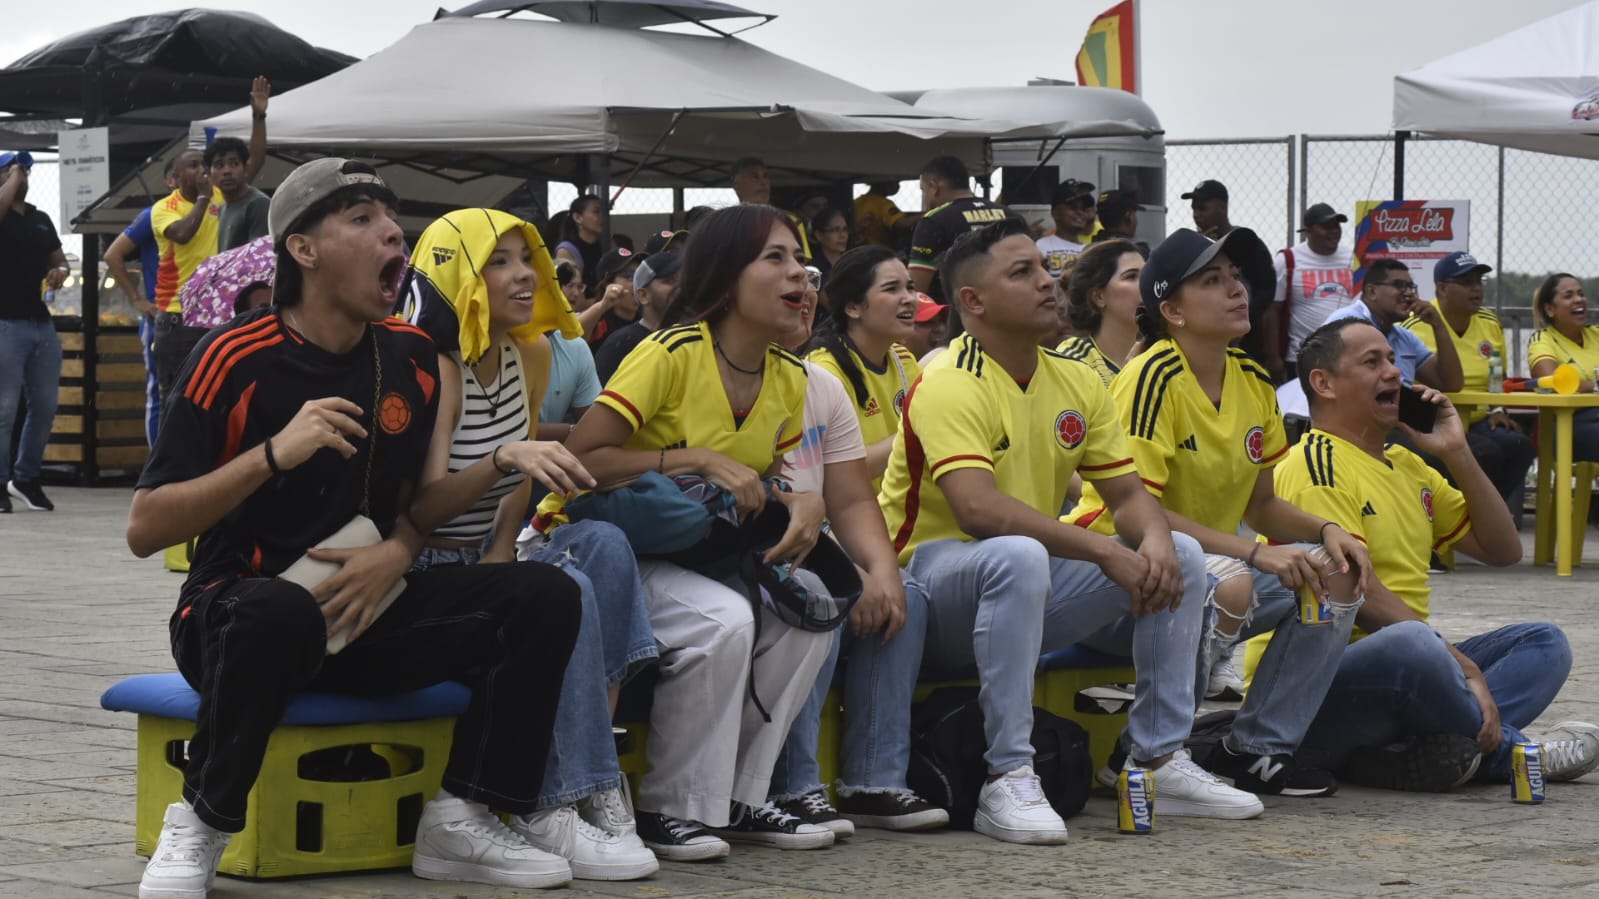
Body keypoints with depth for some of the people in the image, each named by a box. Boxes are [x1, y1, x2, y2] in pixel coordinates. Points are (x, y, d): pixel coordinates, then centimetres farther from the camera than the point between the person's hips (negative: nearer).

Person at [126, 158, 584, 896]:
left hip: (364, 611, 5)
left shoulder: (412, 357, 4)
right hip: (236, 612, -5)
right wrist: (275, 453, -28)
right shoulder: (235, 358, -12)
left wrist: (396, 553, -8)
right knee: (279, 612, -41)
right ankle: (199, 826, -18)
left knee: (545, 596, -12)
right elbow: (143, 530, -15)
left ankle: (461, 820, -8)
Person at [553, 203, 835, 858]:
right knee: (723, 619, -32)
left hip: (697, 554, 8)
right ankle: (669, 810, -17)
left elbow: (764, 489, 13)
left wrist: (806, 503, -11)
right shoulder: (672, 355, -21)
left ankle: (737, 798, -1)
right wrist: (699, 459, -29)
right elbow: (578, 460, -26)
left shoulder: (790, 380, 3)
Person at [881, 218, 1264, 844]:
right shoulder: (949, 385, -18)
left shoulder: (1074, 382, 8)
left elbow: (1128, 492, 8)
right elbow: (978, 509, -32)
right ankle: (1006, 781, -34)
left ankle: (1162, 761, 0)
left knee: (1180, 557, -2)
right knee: (1018, 557, -39)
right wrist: (1106, 553, -32)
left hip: (1028, 594, 8)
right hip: (933, 575, -8)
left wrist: (1156, 540, -17)